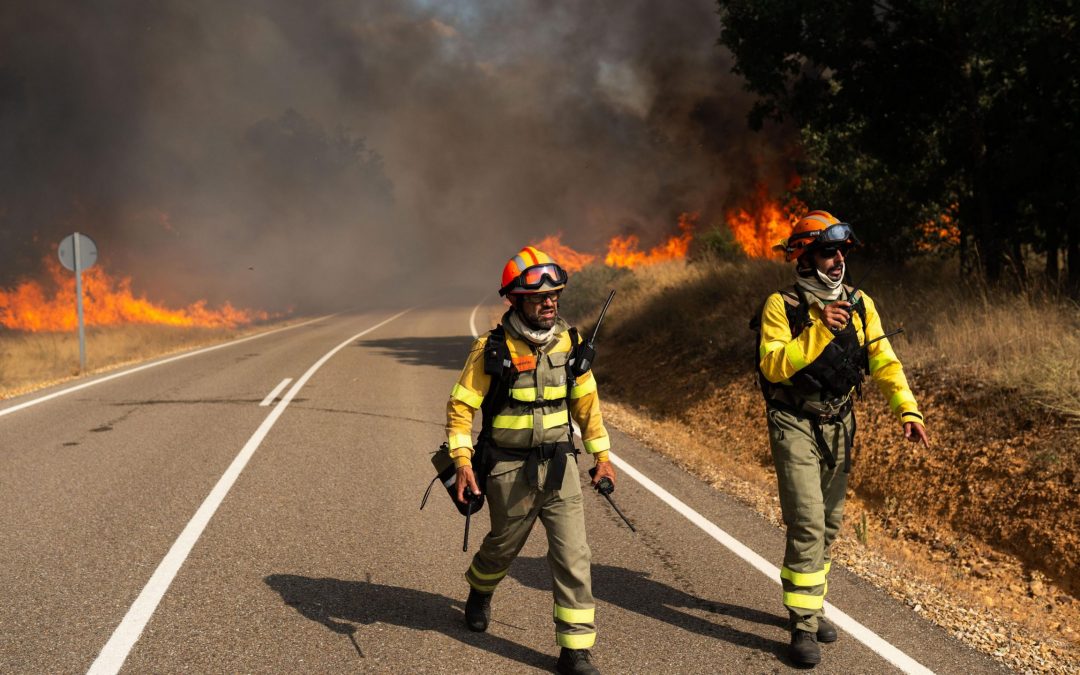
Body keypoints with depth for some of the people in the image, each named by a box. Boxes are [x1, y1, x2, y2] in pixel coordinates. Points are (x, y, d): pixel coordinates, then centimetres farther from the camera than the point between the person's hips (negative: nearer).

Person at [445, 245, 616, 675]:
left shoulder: (568, 341, -1)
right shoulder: (492, 349, -13)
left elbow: (585, 400, 10)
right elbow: (460, 406, -8)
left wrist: (601, 455, 11)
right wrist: (462, 462, -17)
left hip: (559, 466, 2)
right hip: (509, 470, -2)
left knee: (573, 556, -5)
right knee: (503, 546, 18)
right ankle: (479, 592, 52)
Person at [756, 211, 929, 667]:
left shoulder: (859, 304, 2)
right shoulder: (782, 306, -12)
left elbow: (882, 360, -4)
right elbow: (774, 366, -22)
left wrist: (908, 409, -18)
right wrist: (820, 331, -31)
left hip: (838, 426, 6)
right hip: (795, 425, -5)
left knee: (827, 524, 15)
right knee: (807, 525, -12)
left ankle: (811, 606, 32)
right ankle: (803, 626, -5)